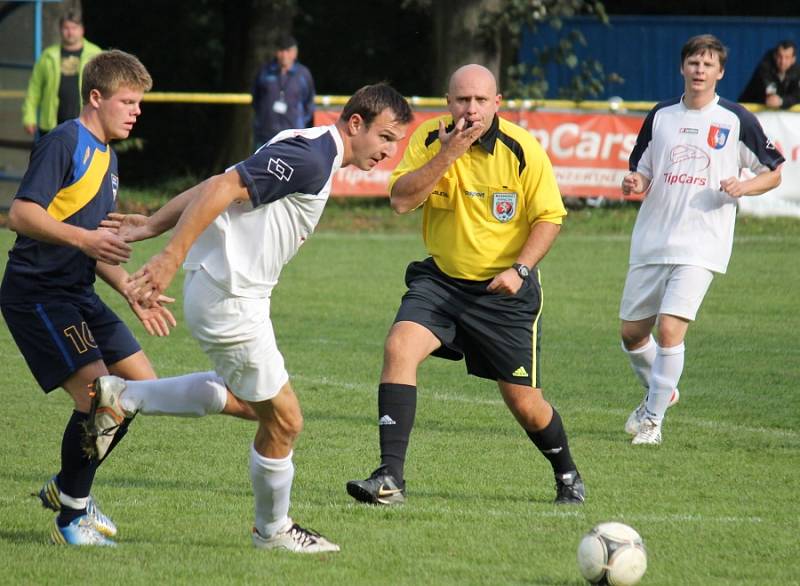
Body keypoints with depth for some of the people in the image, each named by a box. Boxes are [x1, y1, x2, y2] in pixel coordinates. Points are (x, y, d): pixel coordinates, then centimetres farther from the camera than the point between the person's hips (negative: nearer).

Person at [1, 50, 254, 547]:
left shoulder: (106, 156, 18)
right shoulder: (65, 143, -12)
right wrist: (83, 239, -30)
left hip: (78, 295, 10)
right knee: (98, 395, -19)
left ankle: (67, 487, 24)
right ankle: (71, 518, -5)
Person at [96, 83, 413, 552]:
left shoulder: (308, 154, 13)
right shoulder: (309, 158, -19)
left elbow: (216, 187, 14)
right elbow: (221, 188, -27)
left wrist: (154, 225, 13)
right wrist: (171, 257, -31)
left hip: (238, 293, 10)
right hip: (229, 299, -10)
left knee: (251, 398, 24)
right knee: (284, 419, 0)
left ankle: (119, 396, 20)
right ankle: (274, 530, 19)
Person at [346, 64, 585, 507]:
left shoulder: (523, 150, -13)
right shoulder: (430, 139, -7)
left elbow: (549, 218, -6)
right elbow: (400, 200, -17)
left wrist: (519, 269, -19)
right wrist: (448, 155, -25)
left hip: (504, 289, -2)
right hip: (441, 279, 2)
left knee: (524, 403, 3)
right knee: (399, 348, -25)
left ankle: (567, 476, 34)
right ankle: (390, 478, -25)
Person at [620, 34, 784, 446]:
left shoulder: (736, 121, -1)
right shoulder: (661, 116, 10)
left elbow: (773, 173, 7)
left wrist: (742, 187, -13)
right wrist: (633, 184, -6)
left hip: (700, 245, -5)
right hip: (651, 242, 5)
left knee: (670, 328, -17)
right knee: (631, 333, 9)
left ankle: (652, 420, -5)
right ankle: (658, 392, 37)